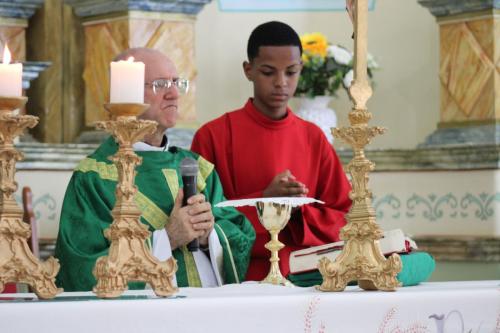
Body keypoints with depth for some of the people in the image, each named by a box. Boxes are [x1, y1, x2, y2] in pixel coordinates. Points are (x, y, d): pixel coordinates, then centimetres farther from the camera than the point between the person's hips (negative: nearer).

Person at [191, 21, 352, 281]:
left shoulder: (314, 138, 11)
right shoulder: (213, 136, 1)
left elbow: (342, 218, 12)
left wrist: (299, 213, -7)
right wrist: (263, 201, -12)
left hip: (304, 277, 3)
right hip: (237, 279, -3)